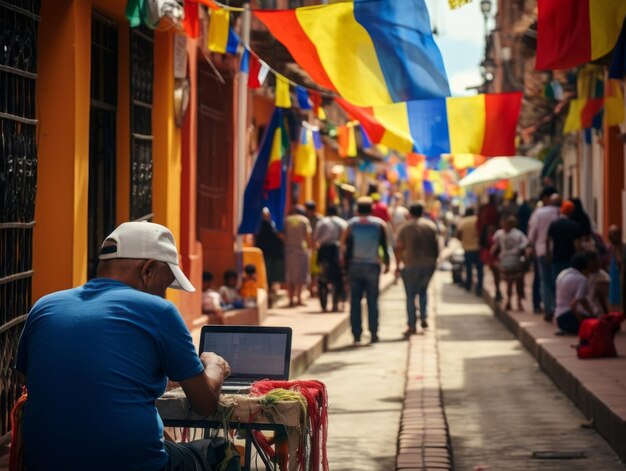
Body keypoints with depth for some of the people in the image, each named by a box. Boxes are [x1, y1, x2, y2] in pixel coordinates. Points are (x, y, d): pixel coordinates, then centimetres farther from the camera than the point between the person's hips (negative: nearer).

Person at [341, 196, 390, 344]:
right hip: (373, 265, 0)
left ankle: (356, 334, 1)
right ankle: (373, 333, -1)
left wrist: (346, 263, 5)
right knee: (372, 301, 4)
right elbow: (385, 245, 1)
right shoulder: (380, 224, 1)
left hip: (355, 265, 0)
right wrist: (387, 263, 9)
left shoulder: (351, 224, 2)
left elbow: (344, 245, -1)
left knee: (355, 301, 5)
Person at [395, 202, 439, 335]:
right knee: (423, 290, 24)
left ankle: (412, 326, 0)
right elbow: (437, 245, 5)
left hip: (411, 265, -3)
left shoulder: (405, 227, -1)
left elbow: (399, 248, -4)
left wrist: (398, 265, 4)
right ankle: (424, 318, 13)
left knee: (411, 296, 3)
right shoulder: (431, 225, 6)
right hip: (429, 264, 3)